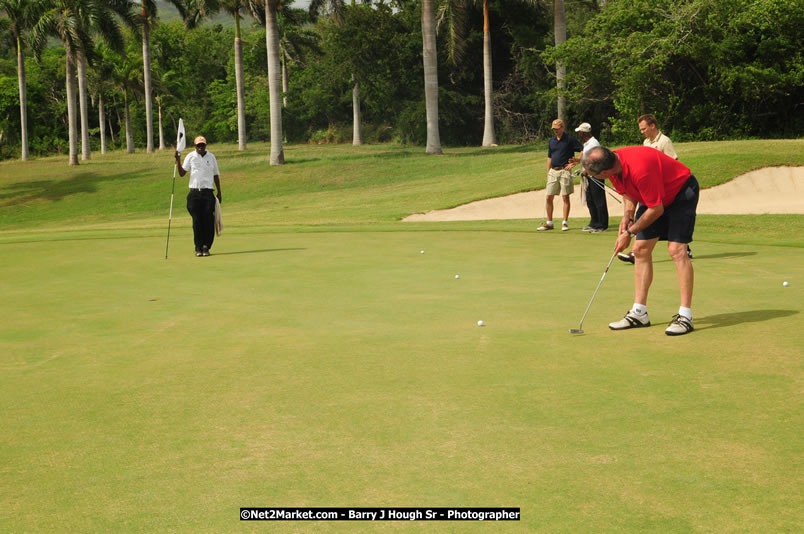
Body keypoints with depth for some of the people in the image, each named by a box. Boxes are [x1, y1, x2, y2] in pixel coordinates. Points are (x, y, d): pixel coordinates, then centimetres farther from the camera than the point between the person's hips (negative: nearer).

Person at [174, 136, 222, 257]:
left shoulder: (211, 157, 10)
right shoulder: (190, 157, 5)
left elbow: (216, 175, 15)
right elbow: (182, 173, 0)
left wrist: (219, 193, 12)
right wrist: (178, 161, -14)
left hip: (208, 192, 1)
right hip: (194, 193, -1)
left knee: (209, 220, -5)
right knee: (197, 221, -2)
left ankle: (206, 247, 3)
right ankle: (198, 248, 4)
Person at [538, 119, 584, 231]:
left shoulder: (570, 139, -5)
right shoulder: (552, 140, 13)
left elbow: (583, 150, -7)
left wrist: (574, 163, -9)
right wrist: (548, 173, 13)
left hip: (564, 171, -5)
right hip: (553, 171, 5)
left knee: (565, 197, -1)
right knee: (548, 198, 3)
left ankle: (565, 222, 5)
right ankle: (549, 223, 12)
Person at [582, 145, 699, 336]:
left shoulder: (640, 169, -39)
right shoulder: (613, 163, -13)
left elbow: (656, 210, -27)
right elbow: (629, 193, 7)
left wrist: (629, 233, -18)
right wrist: (627, 216, -10)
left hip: (682, 191, -9)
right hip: (654, 197, 9)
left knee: (676, 250, -19)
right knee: (641, 249, 2)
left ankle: (685, 315, -17)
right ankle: (639, 313, 5)